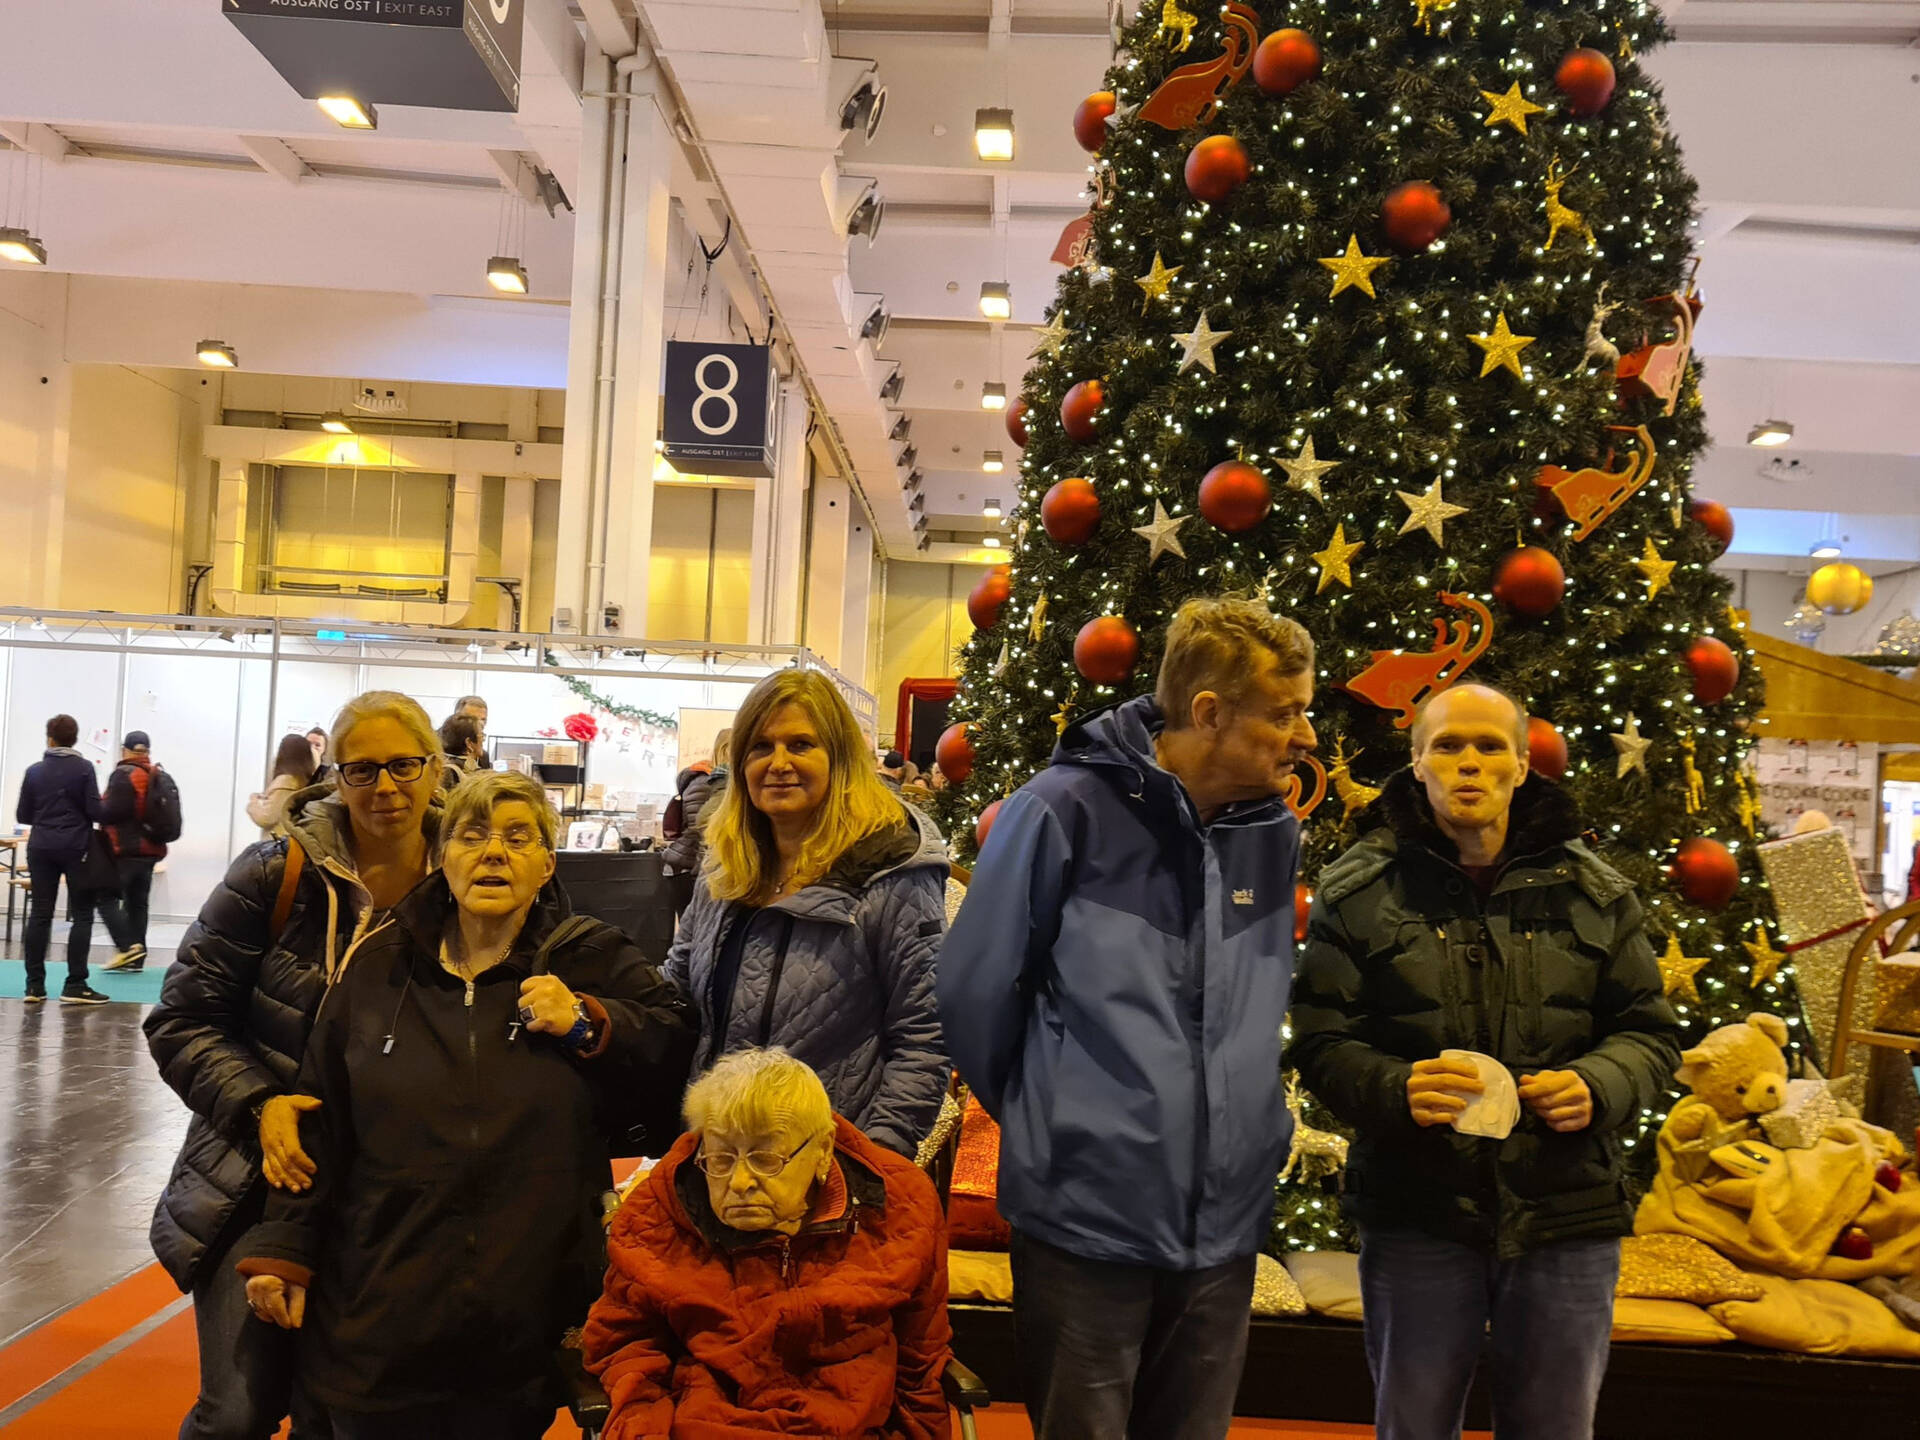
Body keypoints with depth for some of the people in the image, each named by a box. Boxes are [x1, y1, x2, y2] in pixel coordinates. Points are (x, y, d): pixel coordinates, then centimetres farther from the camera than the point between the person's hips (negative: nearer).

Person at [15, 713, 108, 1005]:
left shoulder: (34, 770, 5)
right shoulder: (83, 767, -5)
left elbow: (22, 815, 8)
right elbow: (95, 811, -9)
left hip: (41, 847, 4)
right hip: (76, 847, -4)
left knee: (39, 914, 7)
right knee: (82, 915, 0)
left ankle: (35, 985, 6)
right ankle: (75, 985, -5)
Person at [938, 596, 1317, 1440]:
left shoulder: (1275, 835, 4)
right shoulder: (1067, 810, -15)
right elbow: (973, 991, -7)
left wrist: (1250, 1131, 13)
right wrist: (1040, 1121, 5)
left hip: (1226, 1226, 5)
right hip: (1086, 1217, -5)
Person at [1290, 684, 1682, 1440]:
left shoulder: (1595, 892, 4)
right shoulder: (1359, 889, -2)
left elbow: (1650, 1033, 8)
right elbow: (1320, 1041, -5)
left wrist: (1599, 1086, -13)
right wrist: (1397, 1088, -24)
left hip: (1568, 1215, 2)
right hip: (1416, 1214, -1)